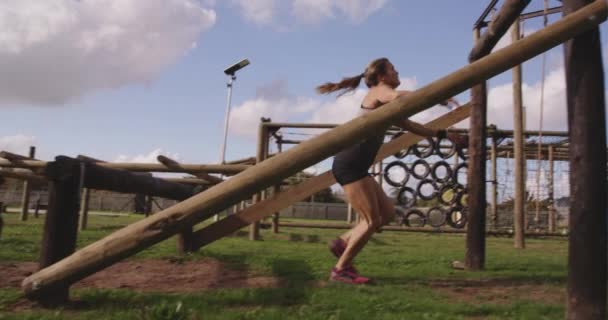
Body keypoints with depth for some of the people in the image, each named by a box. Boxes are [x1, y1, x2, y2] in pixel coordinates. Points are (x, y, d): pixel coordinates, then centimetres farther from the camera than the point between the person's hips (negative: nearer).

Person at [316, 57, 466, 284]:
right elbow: (398, 96, -26)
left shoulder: (386, 108, 26)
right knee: (372, 220, -7)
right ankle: (340, 270, 1)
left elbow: (412, 127, 31)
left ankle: (342, 242, 15)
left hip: (355, 167, 9)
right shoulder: (379, 91, -1)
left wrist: (444, 134, 28)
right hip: (349, 164, -9)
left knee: (387, 213, 11)